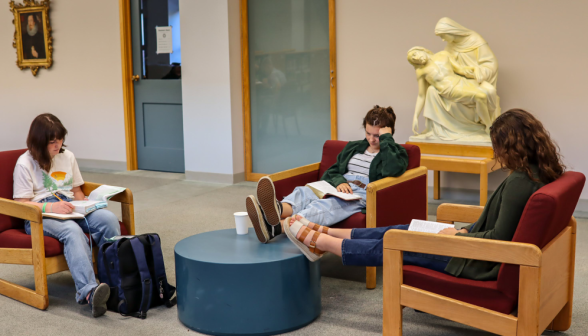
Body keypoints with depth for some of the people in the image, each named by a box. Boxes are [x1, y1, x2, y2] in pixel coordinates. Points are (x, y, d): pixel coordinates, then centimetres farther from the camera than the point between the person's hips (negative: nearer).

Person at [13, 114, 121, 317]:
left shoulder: (67, 156, 17)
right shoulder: (25, 163, 0)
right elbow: (21, 203, -6)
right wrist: (51, 207, -23)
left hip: (70, 209, 5)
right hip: (39, 216, -5)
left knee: (108, 218, -26)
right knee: (72, 230, -39)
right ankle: (88, 290, -56)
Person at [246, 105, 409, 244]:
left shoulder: (396, 152, 12)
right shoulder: (353, 147, 29)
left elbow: (392, 169, -13)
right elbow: (332, 171, 21)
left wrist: (386, 138, -3)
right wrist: (339, 181, -3)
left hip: (364, 194, -6)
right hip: (339, 188, 6)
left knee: (326, 204, -38)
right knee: (304, 191, -30)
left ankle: (277, 227, -67)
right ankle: (279, 210, -67)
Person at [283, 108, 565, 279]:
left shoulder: (520, 181, -27)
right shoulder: (541, 173, 4)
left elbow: (499, 237, -27)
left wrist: (458, 236, -13)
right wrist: (467, 230, 8)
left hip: (480, 262, -9)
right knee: (405, 230, 13)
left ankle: (318, 241, 14)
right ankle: (324, 233, 21)